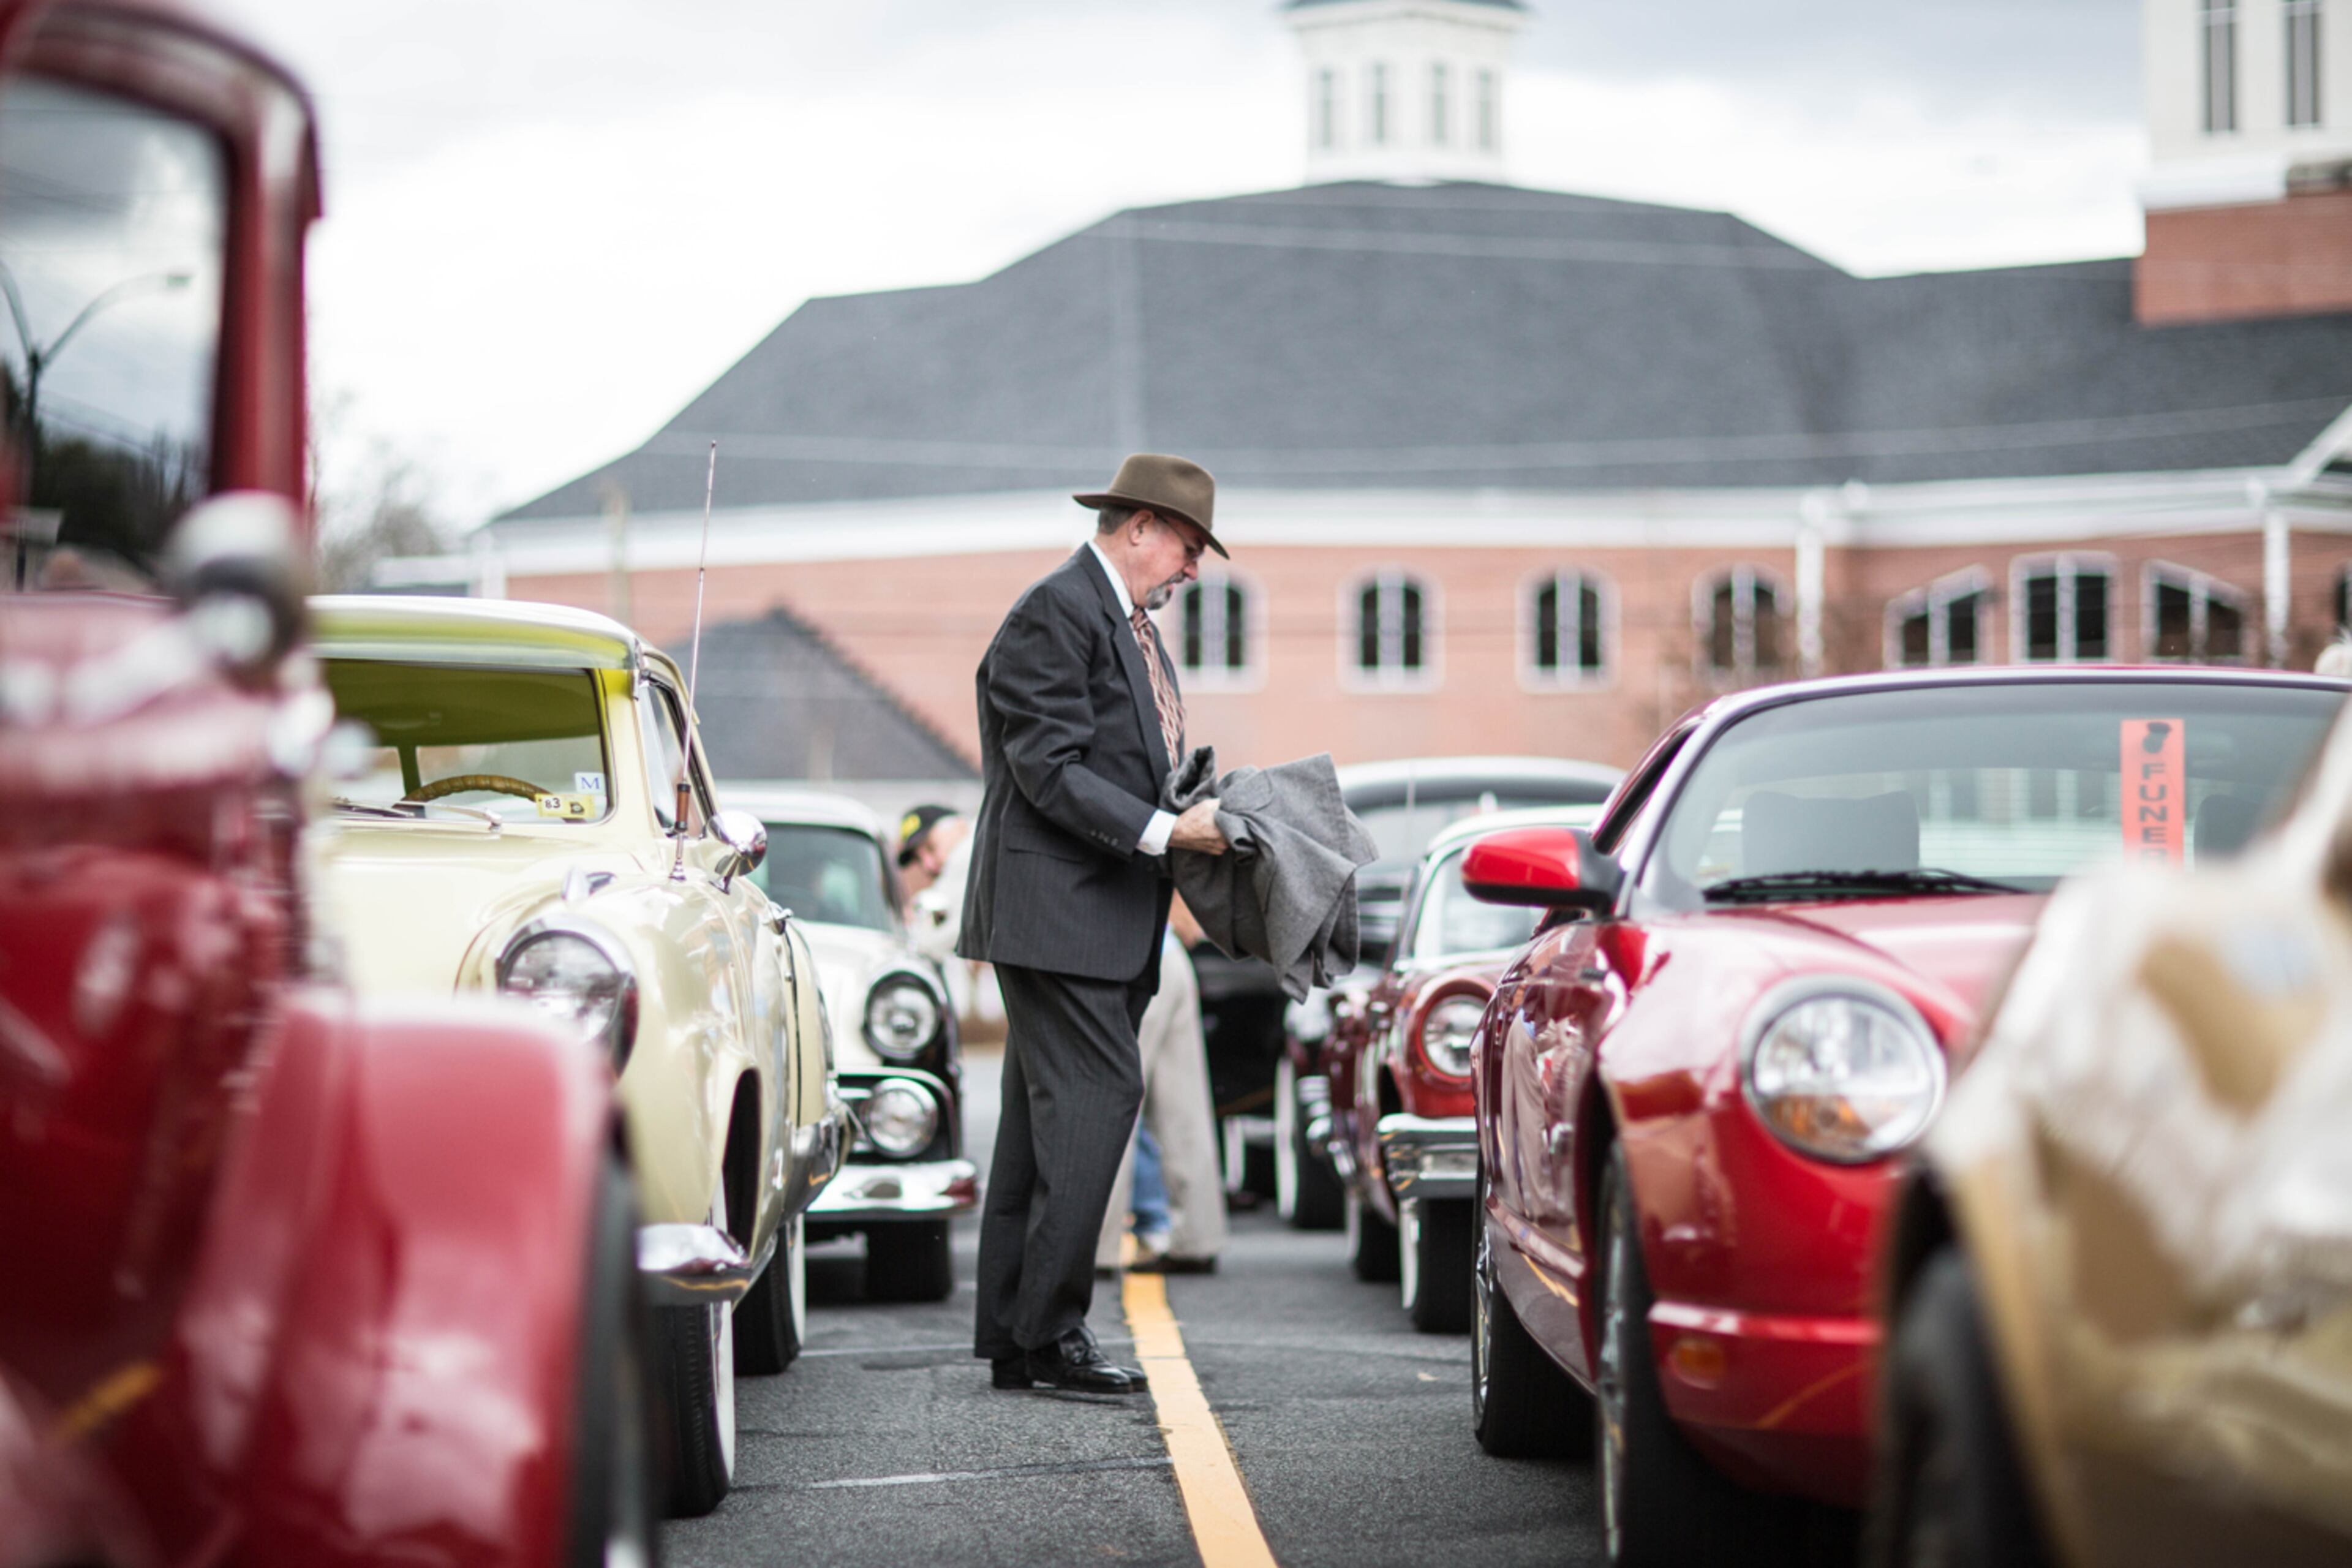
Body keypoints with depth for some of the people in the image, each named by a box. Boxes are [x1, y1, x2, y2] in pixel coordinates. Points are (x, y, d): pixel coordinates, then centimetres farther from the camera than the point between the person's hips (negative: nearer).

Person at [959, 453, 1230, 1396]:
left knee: (1047, 1116, 8)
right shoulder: (1055, 614, -11)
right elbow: (1049, 770, -18)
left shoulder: (1132, 626, 21)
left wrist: (1202, 807, 8)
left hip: (1108, 918, 10)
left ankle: (1013, 1339, 10)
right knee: (1097, 1093, -15)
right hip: (1055, 907, -10)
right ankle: (1047, 1329, -15)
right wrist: (1165, 831, -21)